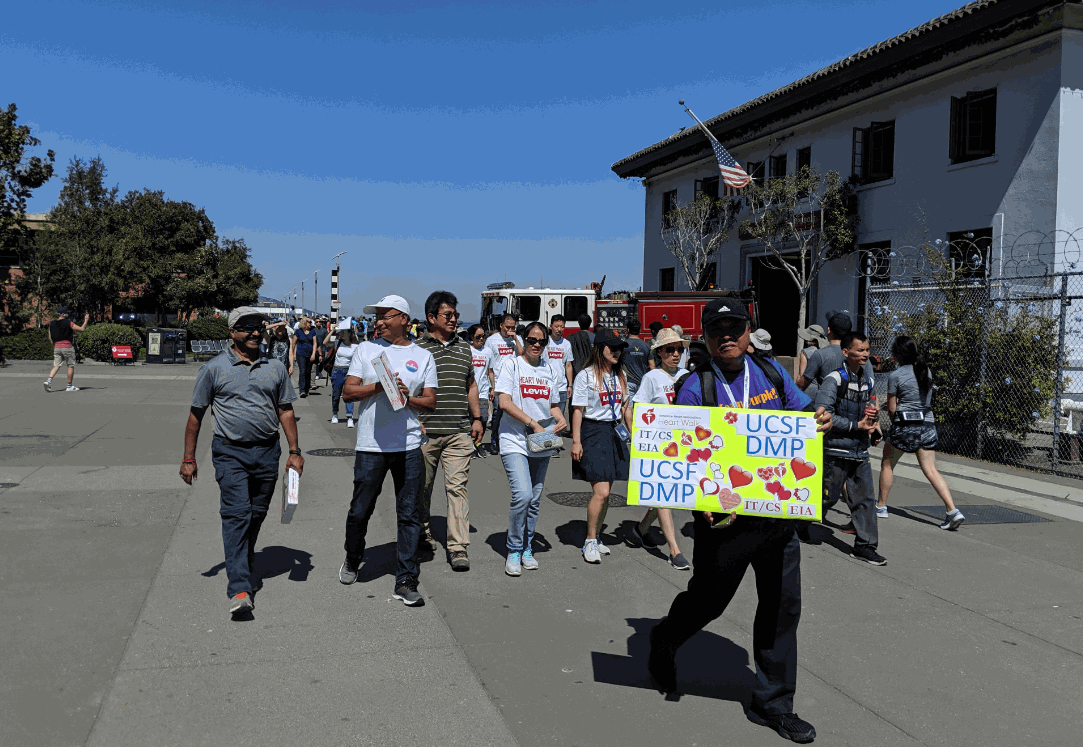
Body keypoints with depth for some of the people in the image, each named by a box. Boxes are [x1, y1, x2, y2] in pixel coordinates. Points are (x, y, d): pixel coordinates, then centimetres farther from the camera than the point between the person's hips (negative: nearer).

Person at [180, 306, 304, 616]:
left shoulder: (275, 367, 10)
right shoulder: (214, 368, 1)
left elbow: (285, 411, 14)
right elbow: (196, 414, 4)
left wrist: (294, 451, 7)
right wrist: (188, 458, 2)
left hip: (267, 451, 4)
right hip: (230, 451, -4)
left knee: (256, 515, 12)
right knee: (236, 514, -13)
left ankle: (245, 566, 36)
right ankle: (239, 589, -17)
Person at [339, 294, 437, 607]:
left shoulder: (423, 356, 9)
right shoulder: (366, 349, 8)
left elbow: (431, 402, 6)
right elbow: (348, 392, 2)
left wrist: (408, 398, -12)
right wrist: (379, 386, -12)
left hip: (409, 446, 0)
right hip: (370, 446, 0)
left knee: (409, 515, 1)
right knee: (360, 511, 8)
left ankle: (405, 582, 9)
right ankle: (352, 560, 36)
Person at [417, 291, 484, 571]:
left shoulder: (464, 349, 13)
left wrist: (477, 418, 14)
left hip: (459, 432, 2)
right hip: (426, 432, -2)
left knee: (457, 486, -5)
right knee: (422, 485, 12)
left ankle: (458, 547, -4)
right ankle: (422, 530, 36)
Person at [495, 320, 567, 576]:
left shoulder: (548, 370, 14)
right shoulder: (512, 365, -1)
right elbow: (504, 402, -11)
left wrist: (562, 421, 0)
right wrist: (532, 423, -17)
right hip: (514, 442, -5)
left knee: (534, 500, 9)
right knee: (522, 495, -18)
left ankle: (526, 548, 25)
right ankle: (513, 551, -1)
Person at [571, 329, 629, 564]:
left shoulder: (619, 376, 12)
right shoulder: (586, 376, -6)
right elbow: (578, 410, -7)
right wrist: (576, 441, -11)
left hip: (614, 433, 6)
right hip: (593, 432, -6)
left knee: (605, 492, 8)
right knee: (601, 492, -12)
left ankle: (596, 537, 22)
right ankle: (590, 542, 1)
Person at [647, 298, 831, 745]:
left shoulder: (770, 372, 7)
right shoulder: (695, 387, -7)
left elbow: (804, 414, 15)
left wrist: (821, 420, -9)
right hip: (724, 516, -4)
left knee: (783, 604, 8)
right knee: (708, 599, 11)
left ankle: (773, 703, 24)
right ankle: (663, 644, 44)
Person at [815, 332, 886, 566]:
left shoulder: (868, 380, 12)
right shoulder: (834, 379, -12)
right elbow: (822, 414, -19)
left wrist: (871, 419, 3)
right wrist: (856, 425, -17)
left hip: (860, 450, 6)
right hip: (836, 450, -6)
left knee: (864, 498, 3)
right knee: (828, 497, 3)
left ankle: (864, 545, 9)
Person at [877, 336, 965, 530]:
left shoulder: (895, 376, -8)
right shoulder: (927, 371, 9)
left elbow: (892, 408, -4)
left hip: (905, 425, -5)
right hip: (928, 425, 5)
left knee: (887, 465, 13)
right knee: (931, 470, 2)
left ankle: (881, 507, 20)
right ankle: (953, 510, -10)